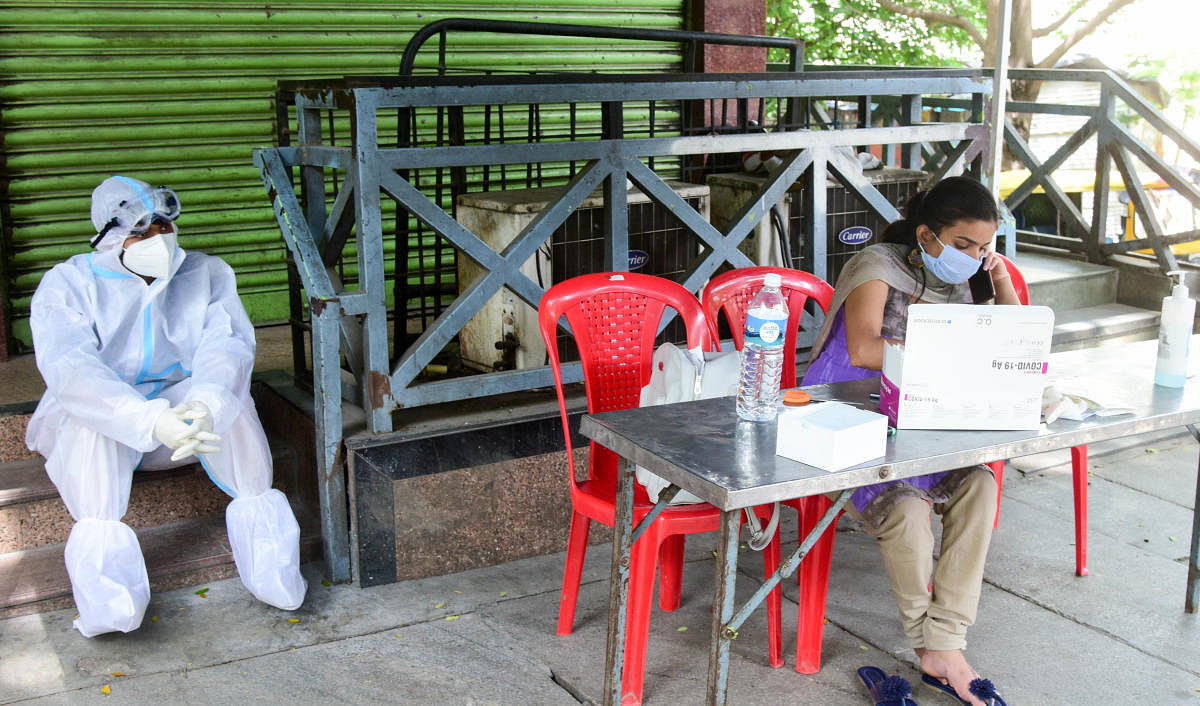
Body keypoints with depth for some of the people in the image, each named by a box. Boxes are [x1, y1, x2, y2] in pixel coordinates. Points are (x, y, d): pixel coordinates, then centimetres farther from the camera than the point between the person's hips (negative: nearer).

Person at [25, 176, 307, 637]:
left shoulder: (206, 274, 0)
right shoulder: (67, 285, -7)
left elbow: (228, 344, -19)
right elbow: (69, 369, -26)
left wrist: (205, 405, -44)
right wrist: (151, 422, -46)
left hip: (183, 409, 1)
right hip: (98, 433, -1)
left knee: (227, 395, -30)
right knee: (86, 413, -35)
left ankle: (257, 519, -33)